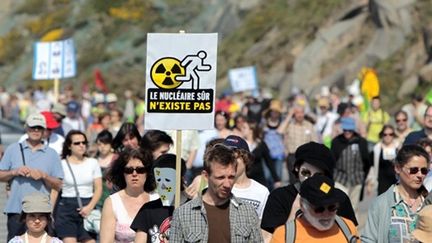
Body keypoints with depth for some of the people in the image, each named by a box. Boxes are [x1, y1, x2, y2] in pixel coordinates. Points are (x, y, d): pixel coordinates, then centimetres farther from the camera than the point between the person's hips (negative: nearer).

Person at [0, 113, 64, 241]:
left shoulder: (52, 154, 8)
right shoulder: (13, 149, 9)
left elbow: (58, 186, 4)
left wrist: (43, 176, -12)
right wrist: (15, 172, -9)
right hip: (16, 210, 0)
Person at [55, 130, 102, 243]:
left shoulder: (93, 163, 10)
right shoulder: (62, 164, 3)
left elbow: (98, 188, 8)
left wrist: (90, 207, -8)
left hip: (88, 207, 2)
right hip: (66, 208, -2)